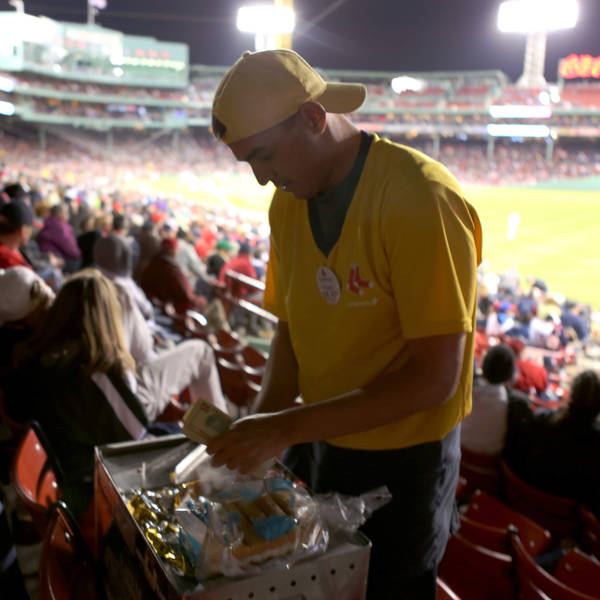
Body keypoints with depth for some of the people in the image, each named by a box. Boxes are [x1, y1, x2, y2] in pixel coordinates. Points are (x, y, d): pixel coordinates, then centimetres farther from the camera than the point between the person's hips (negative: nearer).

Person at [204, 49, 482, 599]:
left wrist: (289, 426, -25)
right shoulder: (288, 203, -1)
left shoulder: (421, 200, -24)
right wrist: (261, 421, -11)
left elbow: (435, 377, -26)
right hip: (327, 442, 6)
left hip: (405, 457, -6)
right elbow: (291, 328, 5)